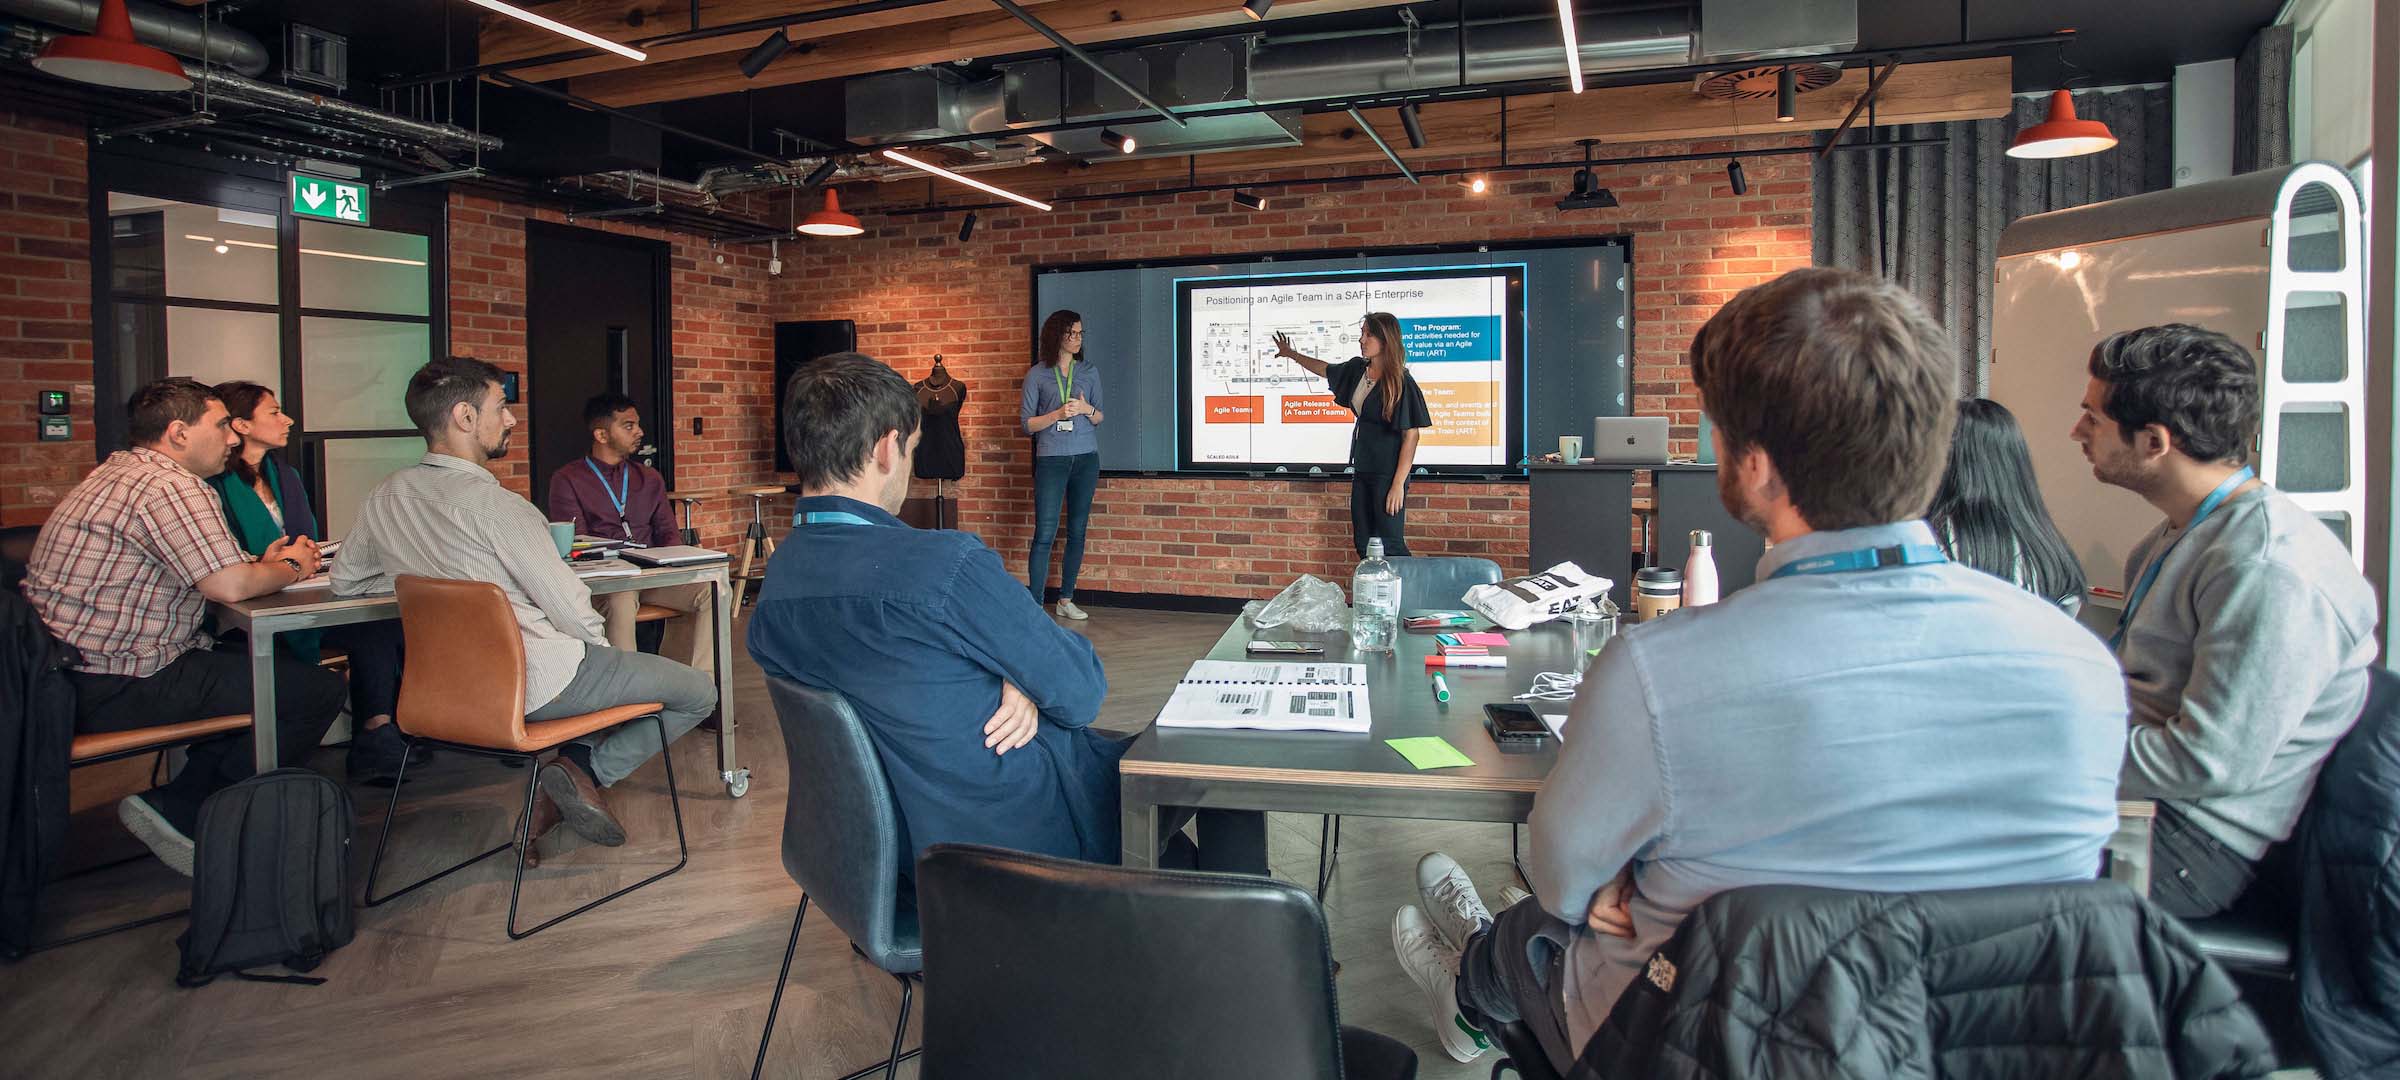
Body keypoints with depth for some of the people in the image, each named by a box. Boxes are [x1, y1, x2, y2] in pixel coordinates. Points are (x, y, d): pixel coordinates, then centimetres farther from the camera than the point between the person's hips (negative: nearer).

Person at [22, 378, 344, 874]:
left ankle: (182, 798, 12)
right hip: (115, 690, -11)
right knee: (319, 690, -10)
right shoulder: (171, 486, -17)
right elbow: (230, 586, -24)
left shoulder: (119, 472, 16)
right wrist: (289, 568, -4)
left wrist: (263, 563, 9)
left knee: (274, 663, 19)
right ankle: (183, 814, 1)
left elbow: (203, 569, 24)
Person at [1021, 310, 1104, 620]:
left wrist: (1087, 409, -8)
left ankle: (1066, 600, 17)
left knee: (1077, 531, 7)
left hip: (1086, 458, 4)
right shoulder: (1037, 374, 1)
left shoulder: (1089, 372, 11)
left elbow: (1100, 418, 14)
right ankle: (1035, 606, -9)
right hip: (1051, 459, -4)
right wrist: (1058, 414, -16)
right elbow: (1027, 423, -1)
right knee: (1044, 534, -9)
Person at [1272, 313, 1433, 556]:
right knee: (1363, 543, 11)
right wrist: (1292, 354, 39)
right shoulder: (1358, 370, 7)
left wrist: (1398, 485, -19)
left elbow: (1411, 435, -15)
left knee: (1389, 545, -9)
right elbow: (1325, 369, 28)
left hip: (1388, 472, -8)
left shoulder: (1401, 382, -15)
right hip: (1362, 470, 8)